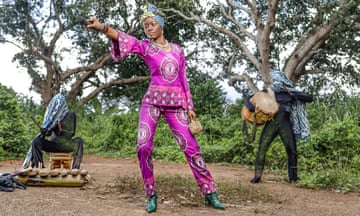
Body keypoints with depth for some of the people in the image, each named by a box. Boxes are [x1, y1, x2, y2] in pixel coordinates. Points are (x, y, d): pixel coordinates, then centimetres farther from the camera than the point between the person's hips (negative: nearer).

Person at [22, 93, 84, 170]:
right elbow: (48, 132, 7)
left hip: (66, 144, -3)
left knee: (79, 141, -34)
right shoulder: (52, 115, 9)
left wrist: (61, 130, -24)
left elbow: (71, 133, -5)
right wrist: (44, 131, -17)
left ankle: (75, 169, -38)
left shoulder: (70, 115, -1)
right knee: (36, 141, -23)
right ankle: (39, 167, -26)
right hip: (53, 143, 3)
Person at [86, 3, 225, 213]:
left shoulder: (178, 49, 13)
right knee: (144, 146, -14)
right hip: (152, 101, -1)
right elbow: (125, 39, -16)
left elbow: (183, 80, 14)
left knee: (191, 147, 0)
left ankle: (210, 193, 10)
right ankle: (151, 195, 4)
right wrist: (102, 27, -34)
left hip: (176, 103, 2)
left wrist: (189, 106, 9)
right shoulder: (145, 46, 5)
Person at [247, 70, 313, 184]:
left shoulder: (290, 92, 10)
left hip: (285, 124, 0)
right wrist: (251, 107, -11)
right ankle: (257, 176, -4)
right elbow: (248, 98, 11)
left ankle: (293, 176, 11)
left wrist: (294, 95, -6)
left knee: (292, 150, -2)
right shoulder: (268, 92, 11)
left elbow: (310, 98, 6)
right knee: (262, 149, -8)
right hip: (271, 122, 0)